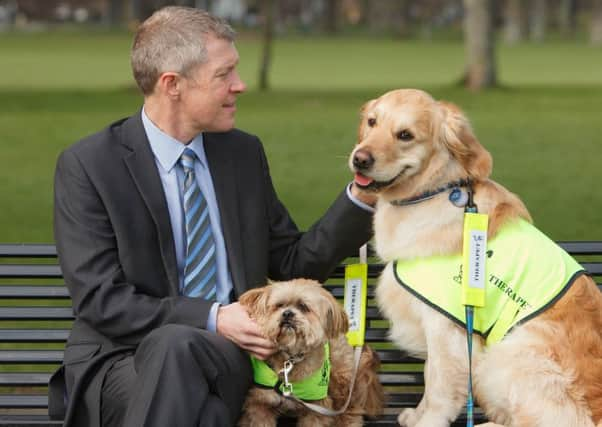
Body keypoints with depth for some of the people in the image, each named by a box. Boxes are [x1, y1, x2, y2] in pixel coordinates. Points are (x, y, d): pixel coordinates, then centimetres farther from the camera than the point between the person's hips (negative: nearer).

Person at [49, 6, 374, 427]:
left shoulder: (244, 152, 11)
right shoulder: (86, 165, -4)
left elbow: (294, 264, 16)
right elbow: (101, 300, -11)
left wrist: (361, 196, 2)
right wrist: (211, 318, -20)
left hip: (228, 351, 2)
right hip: (120, 361, -2)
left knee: (177, 348, -33)